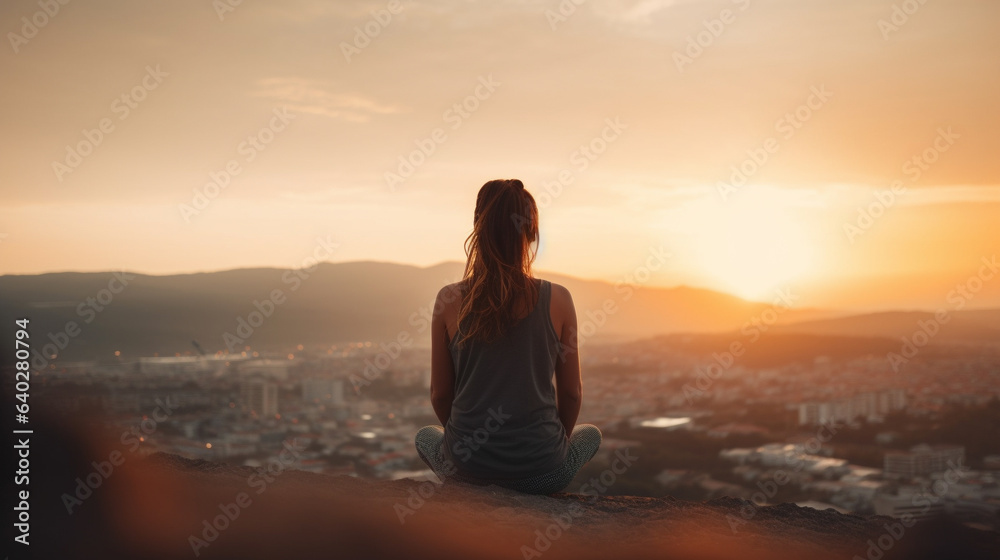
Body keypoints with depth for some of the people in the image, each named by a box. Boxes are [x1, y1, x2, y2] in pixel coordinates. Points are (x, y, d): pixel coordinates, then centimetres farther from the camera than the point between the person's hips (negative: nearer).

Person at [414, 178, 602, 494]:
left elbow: (440, 394, 0)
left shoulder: (449, 300, -9)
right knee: (591, 434, 35)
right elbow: (571, 393, 0)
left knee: (426, 435, 37)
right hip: (540, 471, 0)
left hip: (466, 466, 1)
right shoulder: (557, 300, -10)